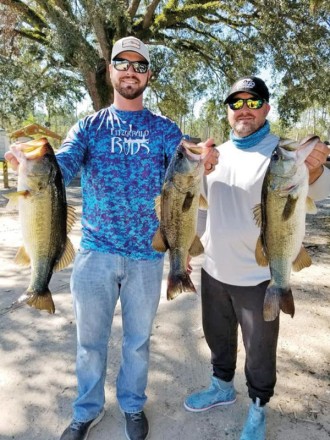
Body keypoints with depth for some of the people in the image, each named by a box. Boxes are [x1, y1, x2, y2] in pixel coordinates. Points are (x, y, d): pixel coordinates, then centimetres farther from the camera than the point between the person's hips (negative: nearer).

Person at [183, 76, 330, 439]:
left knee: (259, 350, 13)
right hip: (214, 270, 6)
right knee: (218, 336, 23)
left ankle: (257, 410, 36)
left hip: (257, 275, -5)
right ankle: (222, 388, 48)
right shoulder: (217, 153, 5)